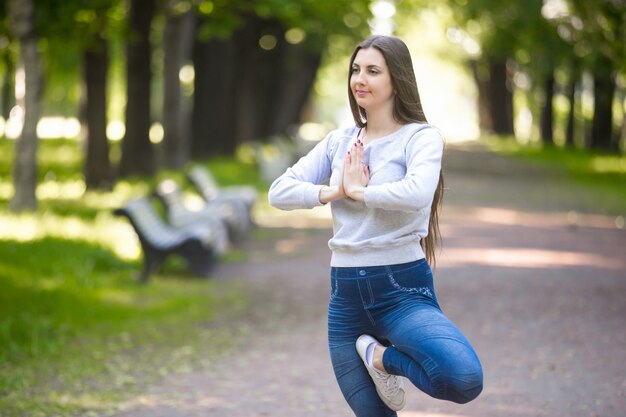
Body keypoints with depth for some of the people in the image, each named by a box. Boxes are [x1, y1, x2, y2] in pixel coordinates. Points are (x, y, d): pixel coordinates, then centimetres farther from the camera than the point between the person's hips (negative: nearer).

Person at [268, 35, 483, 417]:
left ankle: (381, 357, -1)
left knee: (464, 380, -29)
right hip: (345, 294, 5)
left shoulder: (421, 137, -4)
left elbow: (417, 194, -25)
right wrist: (333, 191, -7)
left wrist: (359, 191, -12)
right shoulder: (339, 141, 12)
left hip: (402, 288, -4)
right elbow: (279, 191, 6)